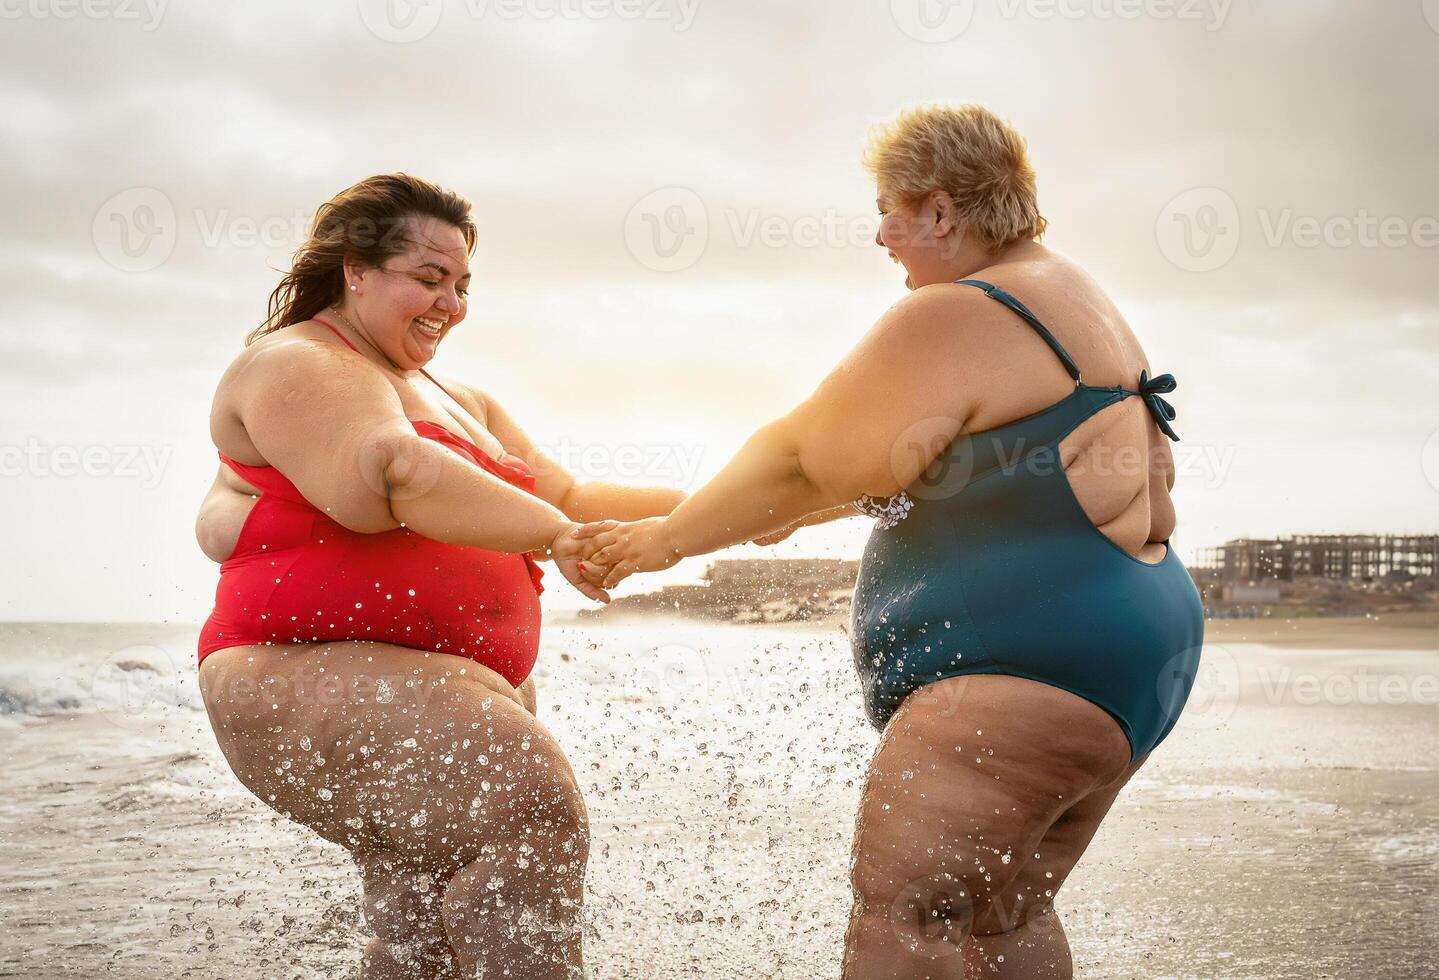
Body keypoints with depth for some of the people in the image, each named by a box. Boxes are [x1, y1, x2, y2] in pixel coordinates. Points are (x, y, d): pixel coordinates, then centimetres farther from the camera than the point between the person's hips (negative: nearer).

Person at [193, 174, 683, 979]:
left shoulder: (460, 403, 25)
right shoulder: (295, 366, -4)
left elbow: (567, 498, 20)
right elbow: (391, 475, -22)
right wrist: (552, 533, -25)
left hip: (458, 685, 10)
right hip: (316, 671, -9)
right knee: (537, 815, -29)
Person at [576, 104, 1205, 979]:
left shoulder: (952, 320, -14)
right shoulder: (1075, 299, 18)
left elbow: (805, 460, -9)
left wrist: (666, 538, 3)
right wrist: (795, 511, 28)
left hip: (1025, 675, -11)